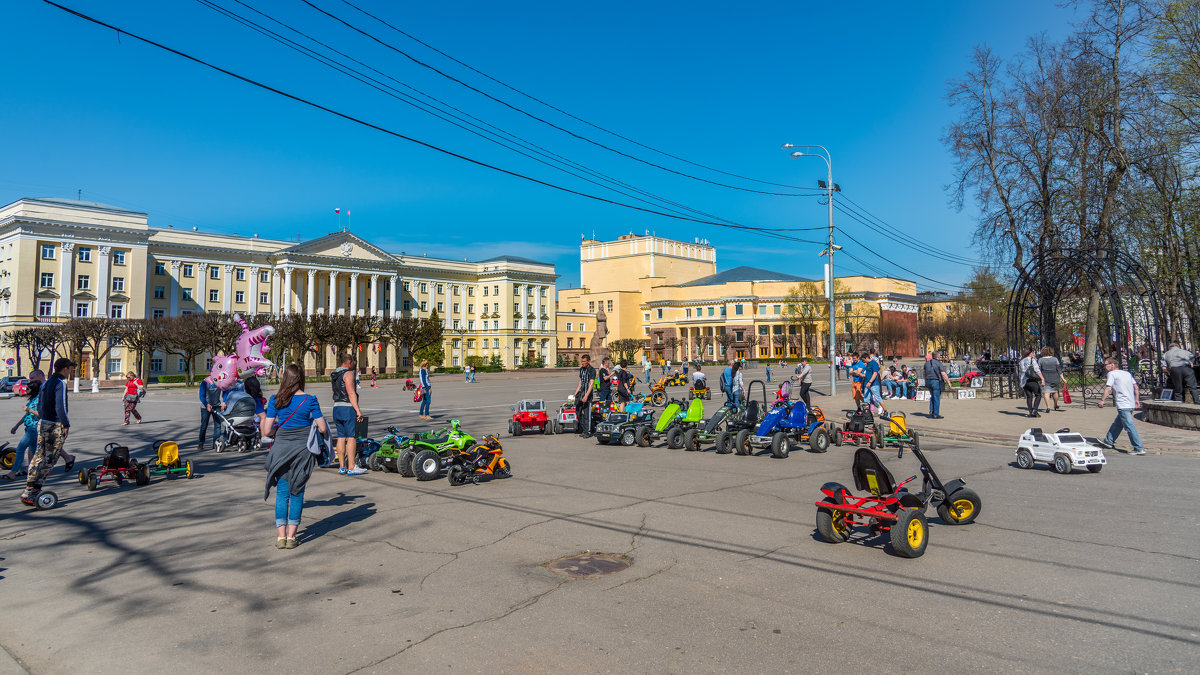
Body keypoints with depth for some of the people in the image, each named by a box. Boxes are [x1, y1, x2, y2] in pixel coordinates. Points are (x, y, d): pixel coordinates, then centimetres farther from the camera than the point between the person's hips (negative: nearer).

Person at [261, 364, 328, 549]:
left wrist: (269, 426, 18)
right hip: (303, 449, -1)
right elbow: (322, 428, -6)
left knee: (281, 492, 10)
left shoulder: (275, 400, -4)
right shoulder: (310, 400, -7)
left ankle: (281, 537, 9)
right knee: (297, 493, 7)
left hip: (281, 449, 1)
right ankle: (291, 537, 8)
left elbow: (266, 431, -4)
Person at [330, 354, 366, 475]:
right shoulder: (348, 374, -9)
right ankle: (351, 467, -7)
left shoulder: (333, 375, 16)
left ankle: (342, 467, 10)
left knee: (341, 437, 8)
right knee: (351, 437, -6)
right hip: (348, 407, -8)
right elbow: (351, 393, -17)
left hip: (336, 407, 8)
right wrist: (358, 410, -18)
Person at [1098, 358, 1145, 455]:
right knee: (1117, 423, 20)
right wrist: (1136, 400, 22)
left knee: (1130, 427, -9)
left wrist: (1102, 400, -14)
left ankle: (1139, 449, -11)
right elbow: (1136, 387, 17)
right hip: (1131, 404, 9)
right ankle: (1108, 441, 31)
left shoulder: (1112, 374, -5)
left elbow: (1108, 389, -14)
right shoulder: (1127, 373, 18)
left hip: (1123, 405, -9)